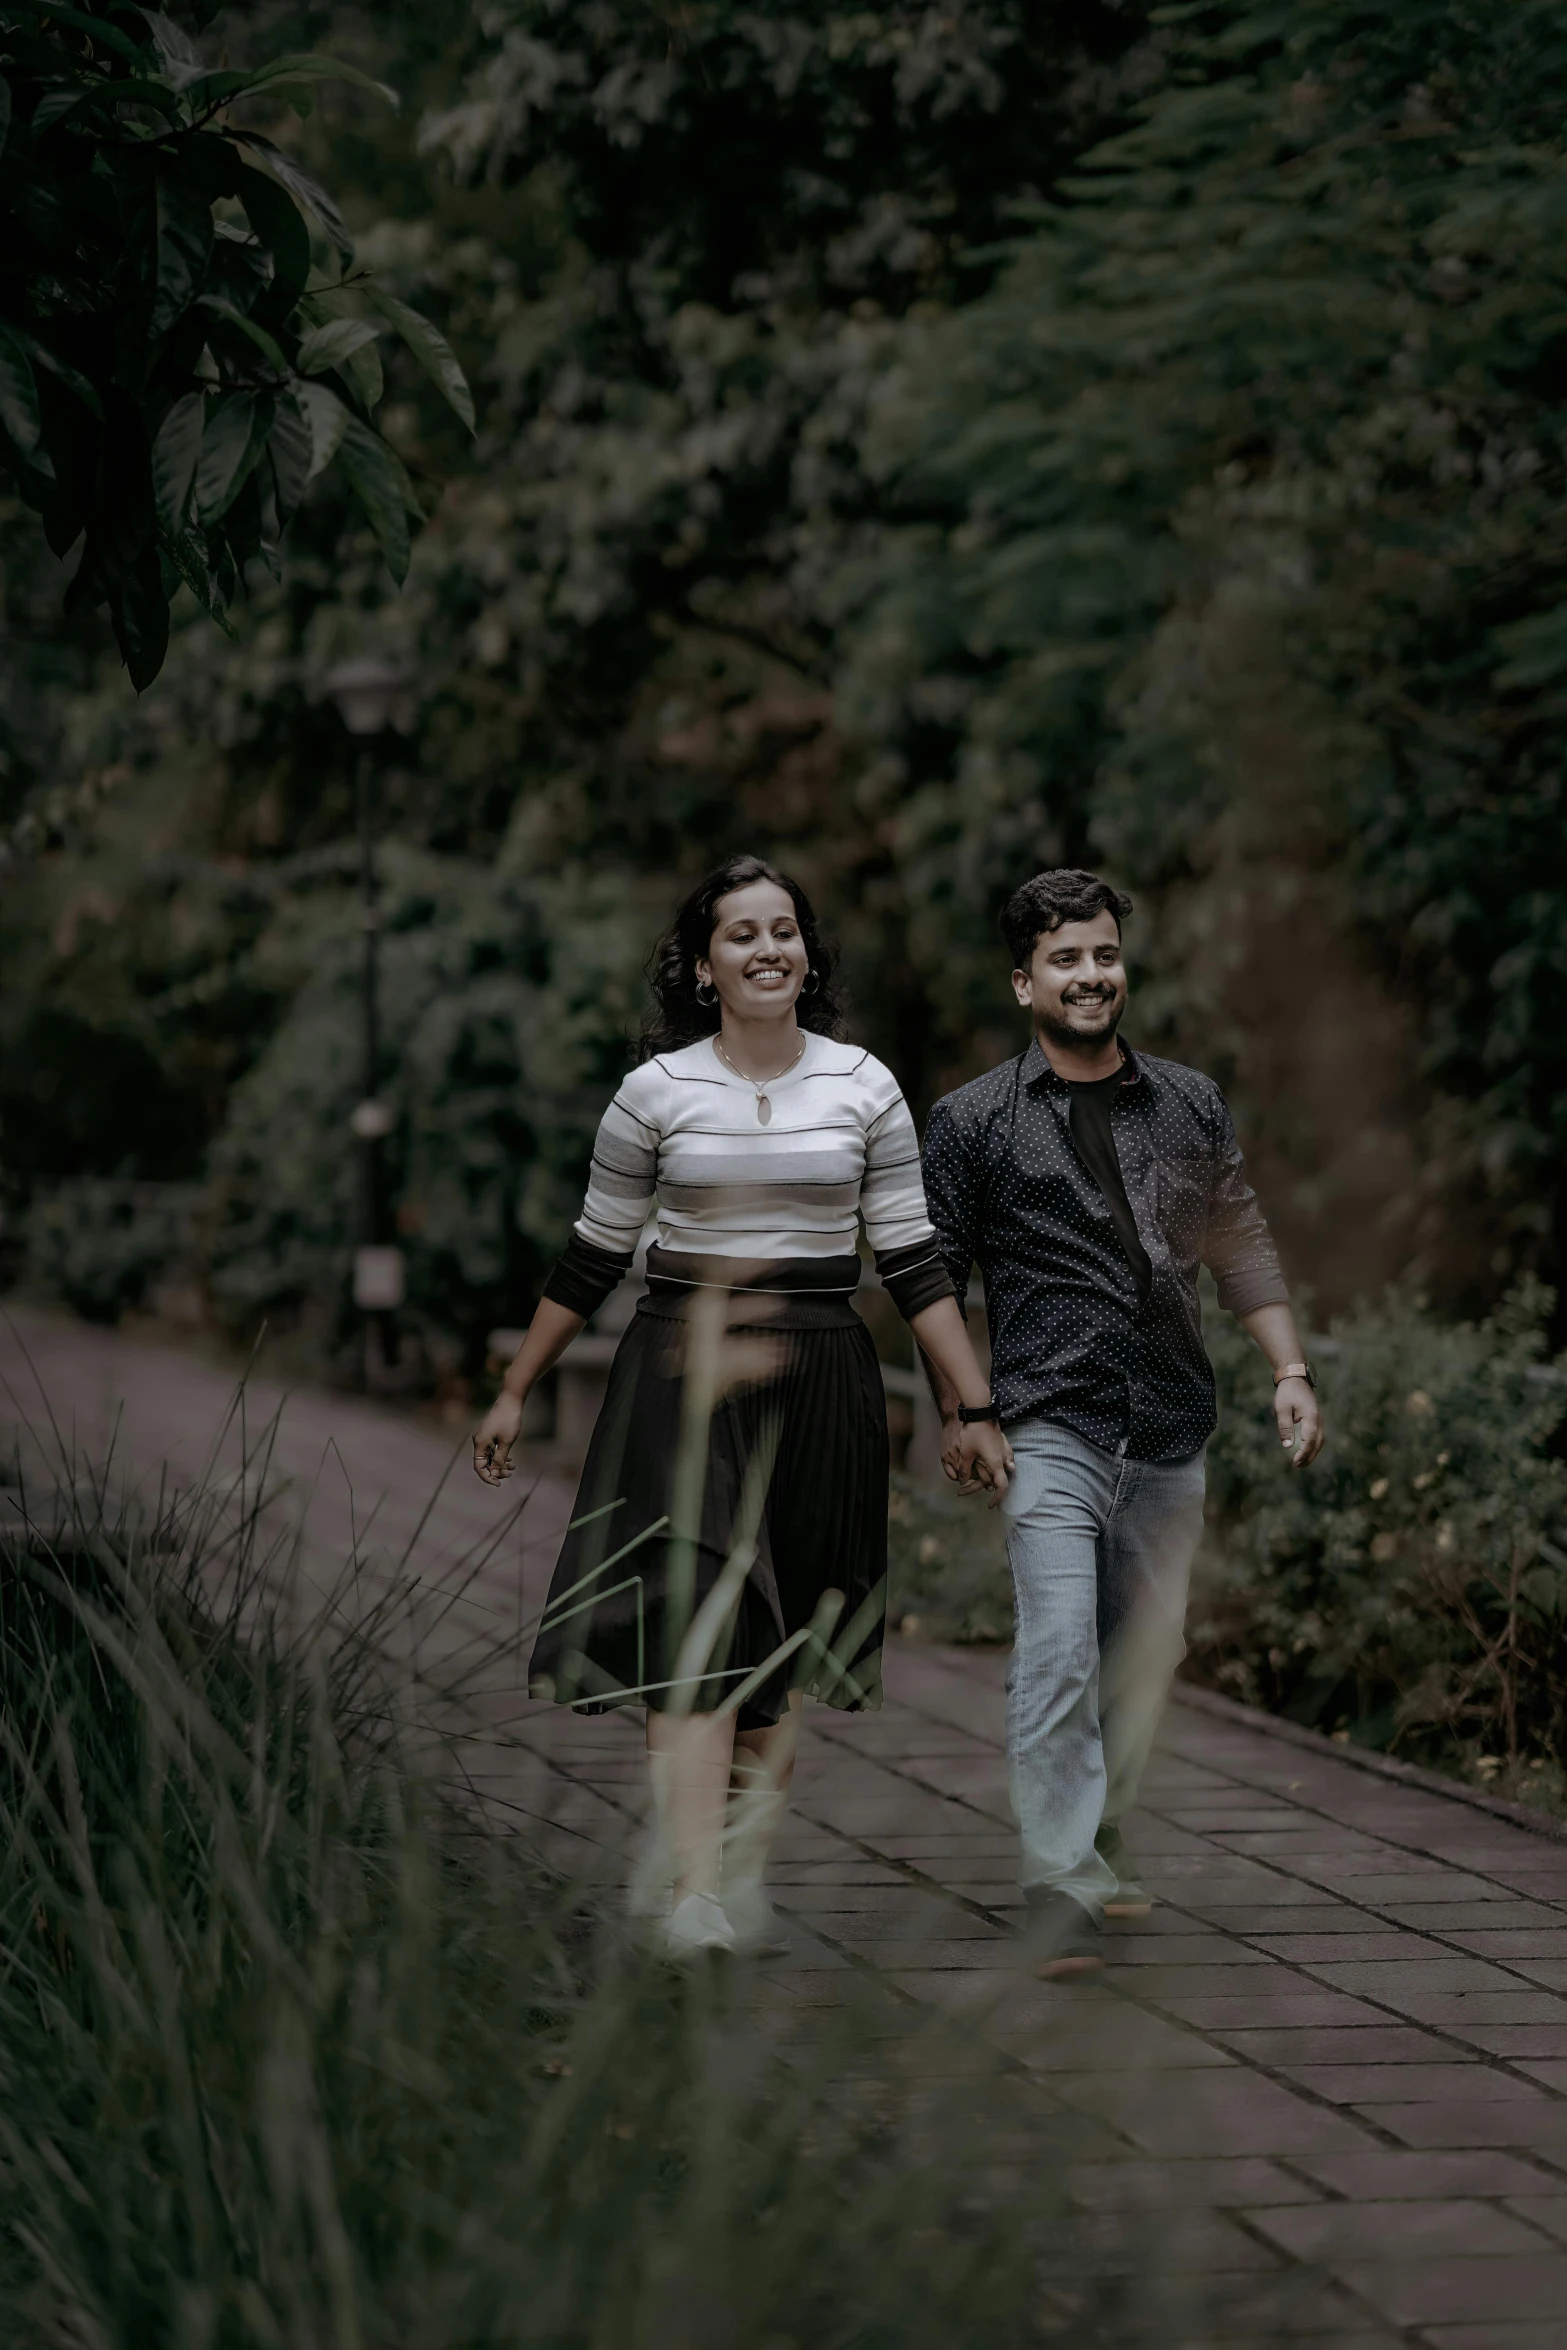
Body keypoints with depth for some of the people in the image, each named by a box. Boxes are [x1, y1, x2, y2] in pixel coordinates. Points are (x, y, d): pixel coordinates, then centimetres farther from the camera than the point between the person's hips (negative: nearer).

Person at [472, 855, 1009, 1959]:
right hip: (684, 1371, -2)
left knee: (785, 1650, 7)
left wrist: (975, 1407, 3)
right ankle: (693, 1900, -20)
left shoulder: (864, 1088, 4)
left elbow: (914, 1262, 6)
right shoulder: (656, 1091, 1)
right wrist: (516, 1392, 14)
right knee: (695, 1625, -14)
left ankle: (746, 1877, 18)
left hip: (818, 1375, 2)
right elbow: (592, 1259, 10)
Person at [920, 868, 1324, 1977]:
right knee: (1059, 1655, -15)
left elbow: (1243, 1244, 16)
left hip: (1171, 1430, 4)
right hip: (1053, 1427, -4)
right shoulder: (973, 1121, 2)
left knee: (1146, 1651, 10)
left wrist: (1291, 1369, 7)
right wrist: (953, 1415, 0)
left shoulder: (1193, 1104, 11)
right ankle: (1064, 1888, -13)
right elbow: (938, 1275, 4)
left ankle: (1106, 1838, 29)